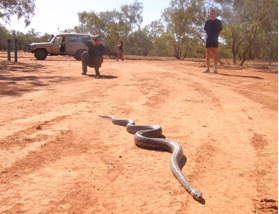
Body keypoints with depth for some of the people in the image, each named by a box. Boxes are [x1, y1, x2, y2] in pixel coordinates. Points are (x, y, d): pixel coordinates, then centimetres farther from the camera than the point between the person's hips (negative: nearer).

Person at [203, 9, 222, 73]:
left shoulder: (218, 22, 4)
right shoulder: (207, 21, 7)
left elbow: (220, 31, 8)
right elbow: (205, 30, 12)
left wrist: (215, 36, -1)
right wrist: (209, 36, 2)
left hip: (215, 40, -2)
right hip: (208, 39, 2)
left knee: (214, 53, -4)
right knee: (208, 53, 2)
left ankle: (215, 68, -2)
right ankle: (207, 68, 6)